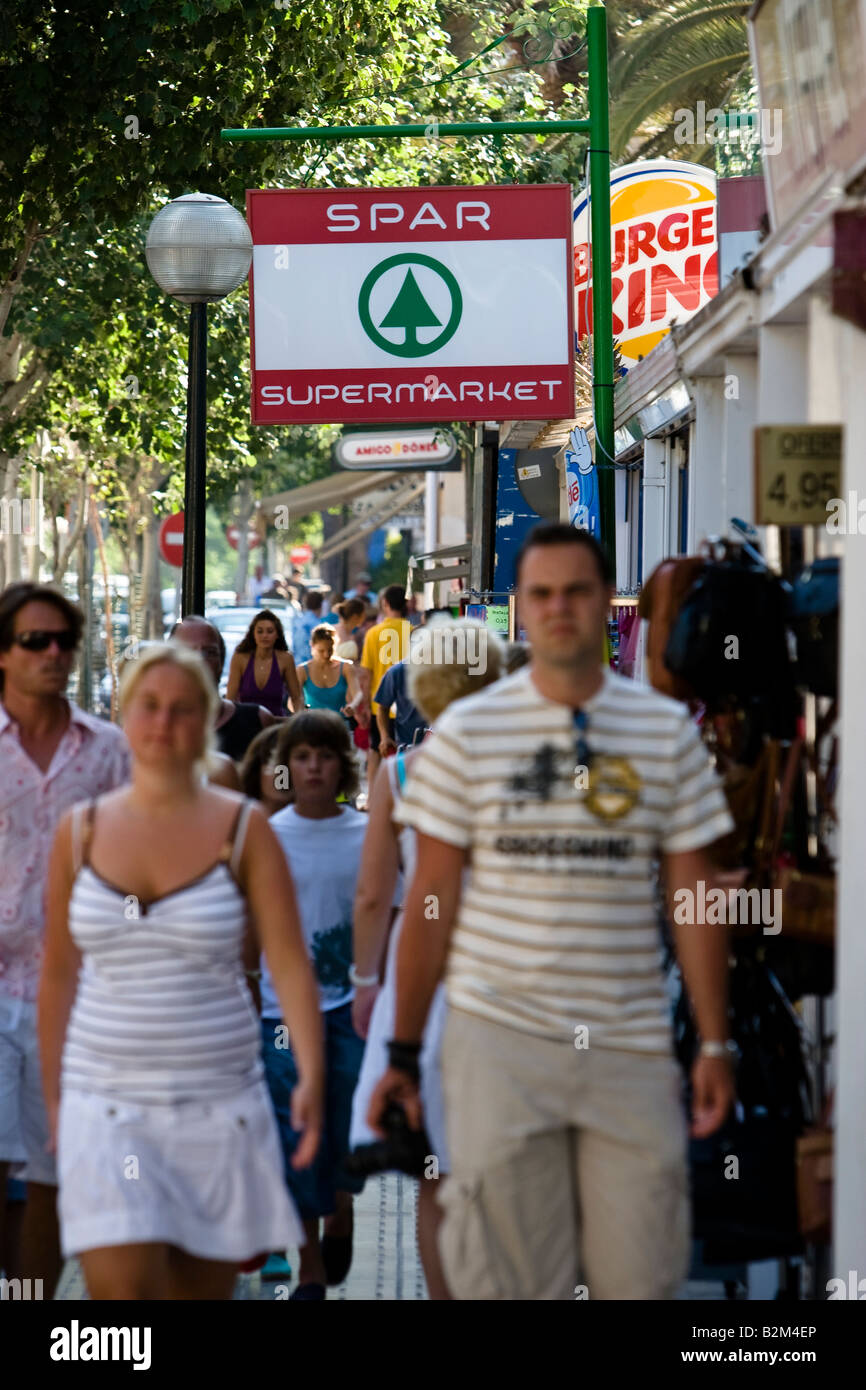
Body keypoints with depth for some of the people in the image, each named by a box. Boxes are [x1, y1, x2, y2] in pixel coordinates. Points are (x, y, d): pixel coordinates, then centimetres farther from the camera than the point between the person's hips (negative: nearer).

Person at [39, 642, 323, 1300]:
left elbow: (289, 962, -5)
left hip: (218, 1103, 0)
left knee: (203, 1288, 5)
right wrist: (53, 1098, 10)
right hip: (106, 1105, 0)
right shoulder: (81, 830, 6)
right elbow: (59, 974, 12)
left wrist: (312, 1074, -18)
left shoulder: (242, 828, 0)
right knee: (123, 1290, -12)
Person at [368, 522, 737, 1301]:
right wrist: (404, 1052, 1)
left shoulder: (667, 731, 6)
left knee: (641, 1276, 0)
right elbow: (430, 901, 3)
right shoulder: (468, 732, 2)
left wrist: (715, 1042, 2)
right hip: (499, 1039, -1)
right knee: (511, 1279, -1)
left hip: (631, 1044, 1)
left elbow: (694, 897, 7)